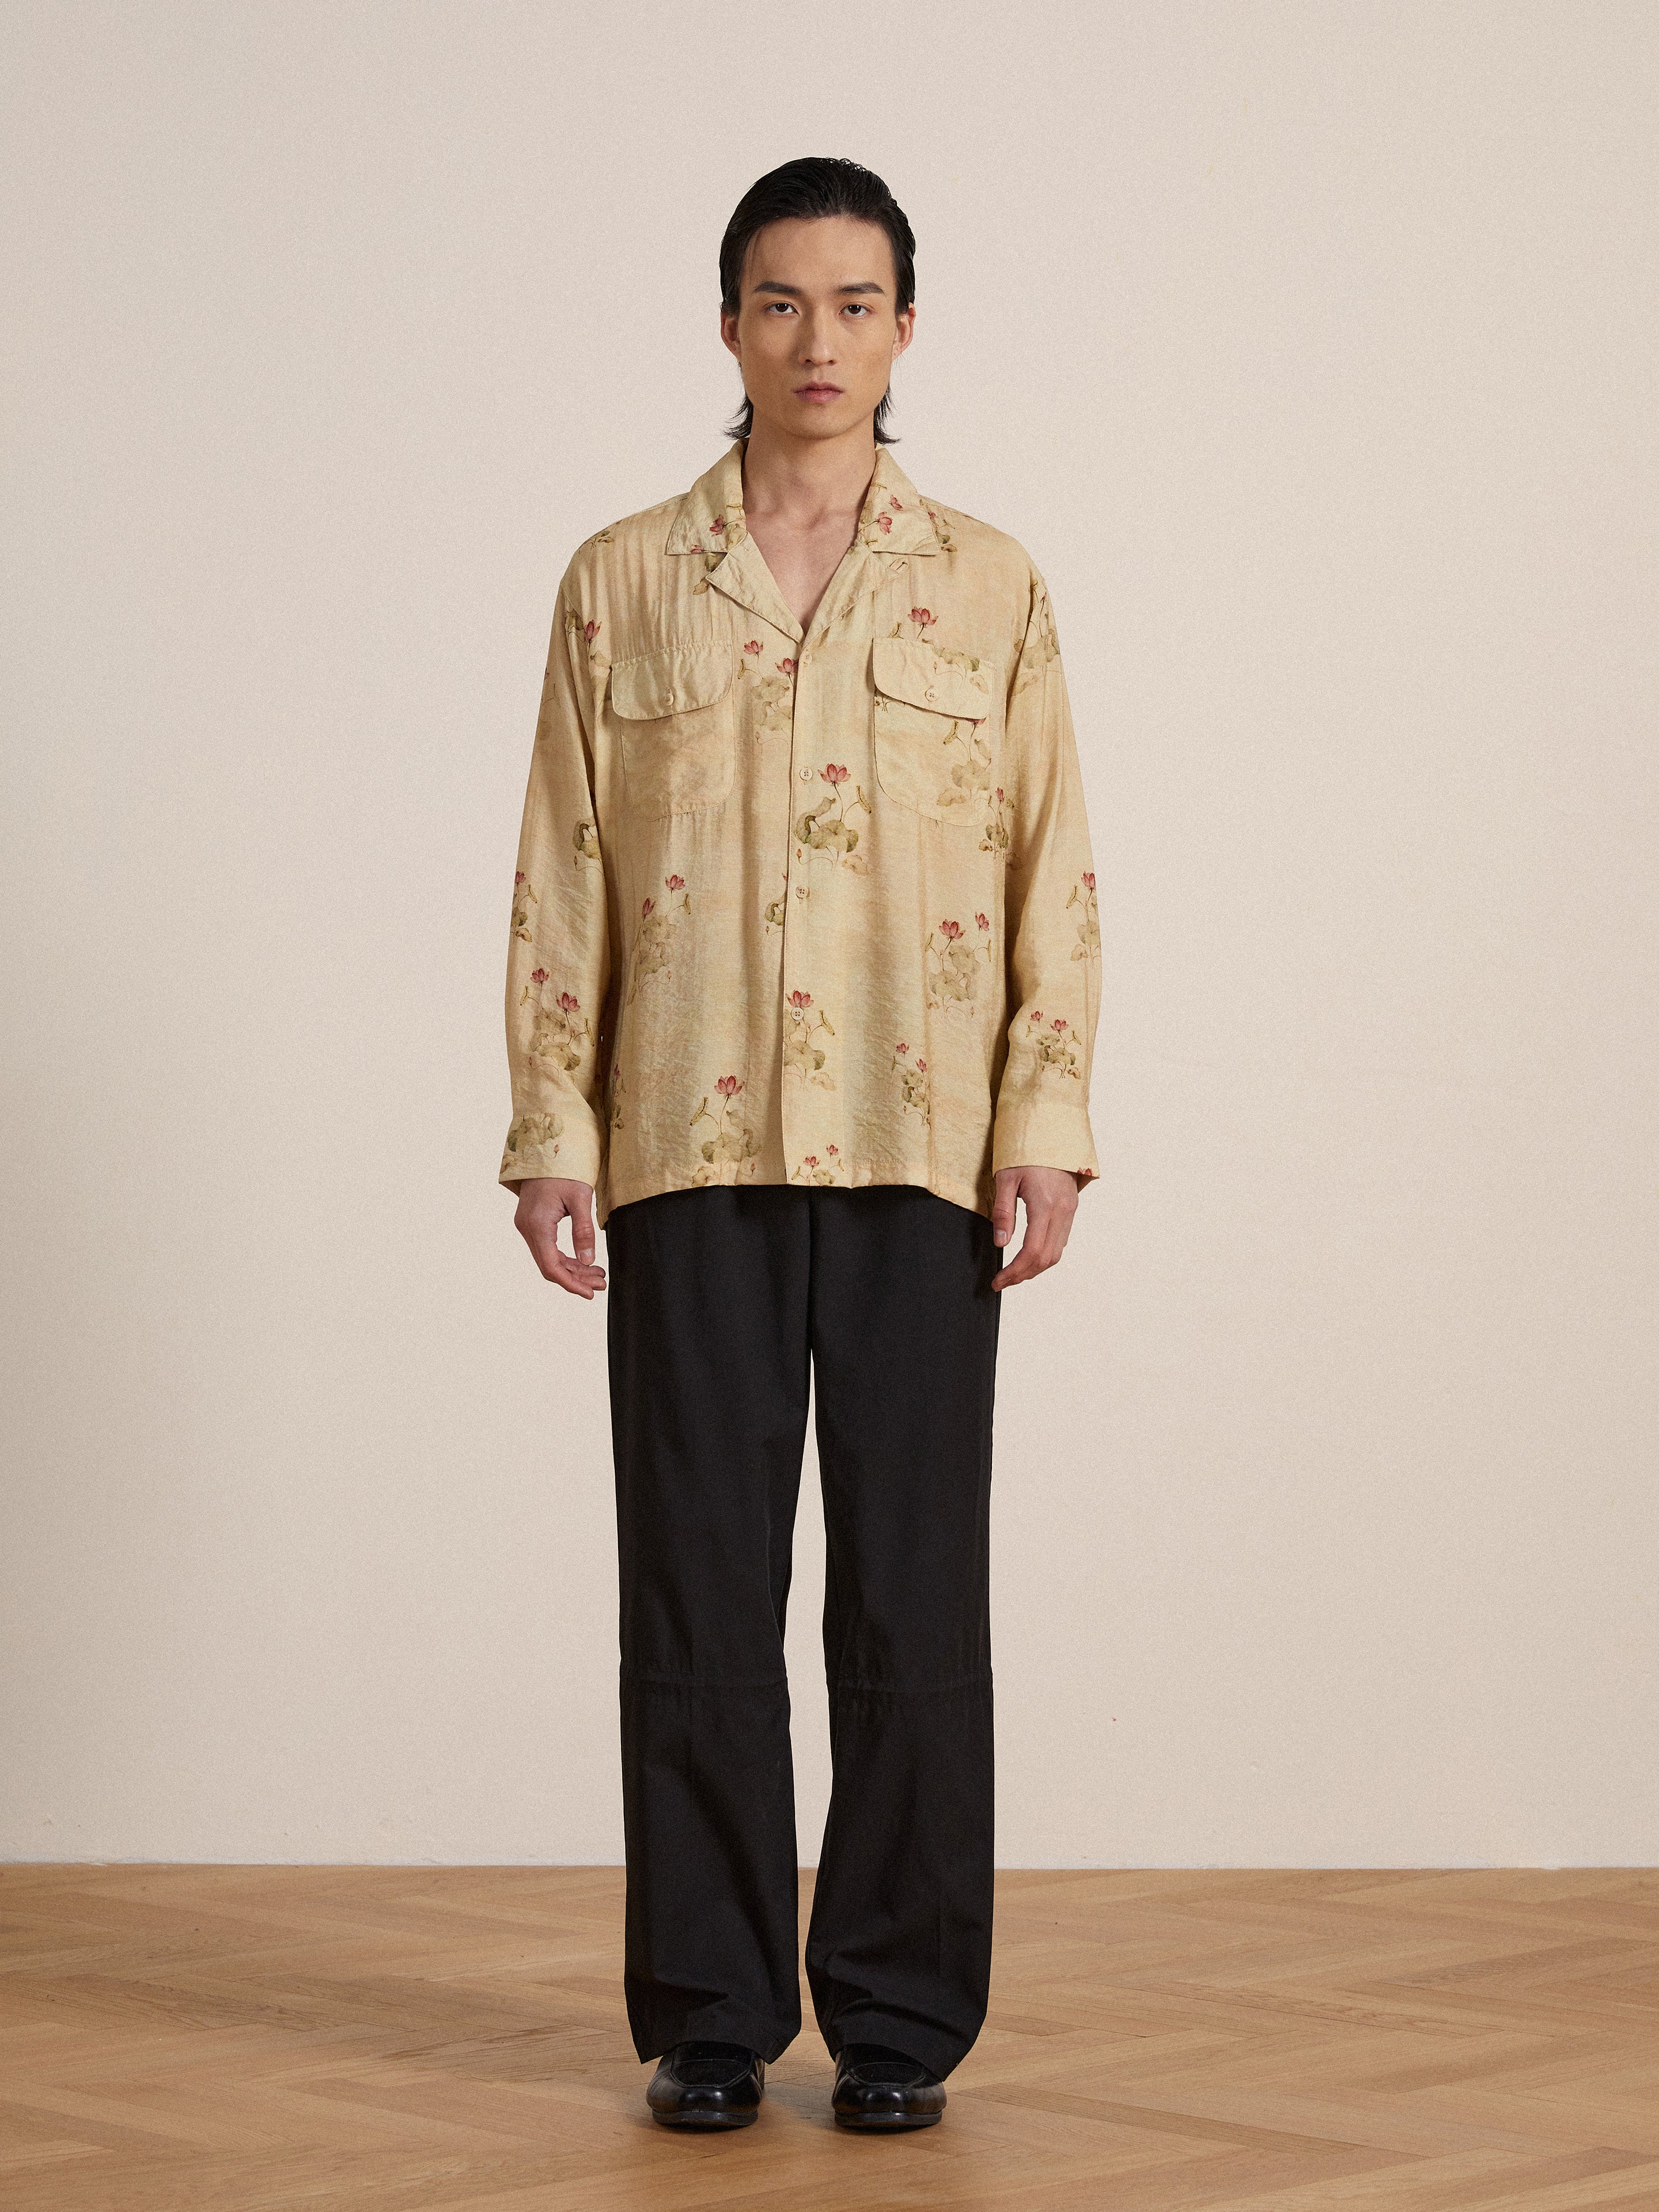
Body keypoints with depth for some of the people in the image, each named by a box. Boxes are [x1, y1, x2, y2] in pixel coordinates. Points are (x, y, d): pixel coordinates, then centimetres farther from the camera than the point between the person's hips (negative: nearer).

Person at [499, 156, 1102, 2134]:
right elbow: (562, 876, 5)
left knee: (913, 1588, 2)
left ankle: (901, 2017, 12)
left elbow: (1052, 874, 5)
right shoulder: (622, 583, 7)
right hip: (690, 1154, 0)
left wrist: (1047, 1123, -5)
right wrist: (550, 1131, -2)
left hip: (921, 1155, 0)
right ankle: (710, 2016, 13)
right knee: (698, 1588, 3)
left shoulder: (991, 590, 7)